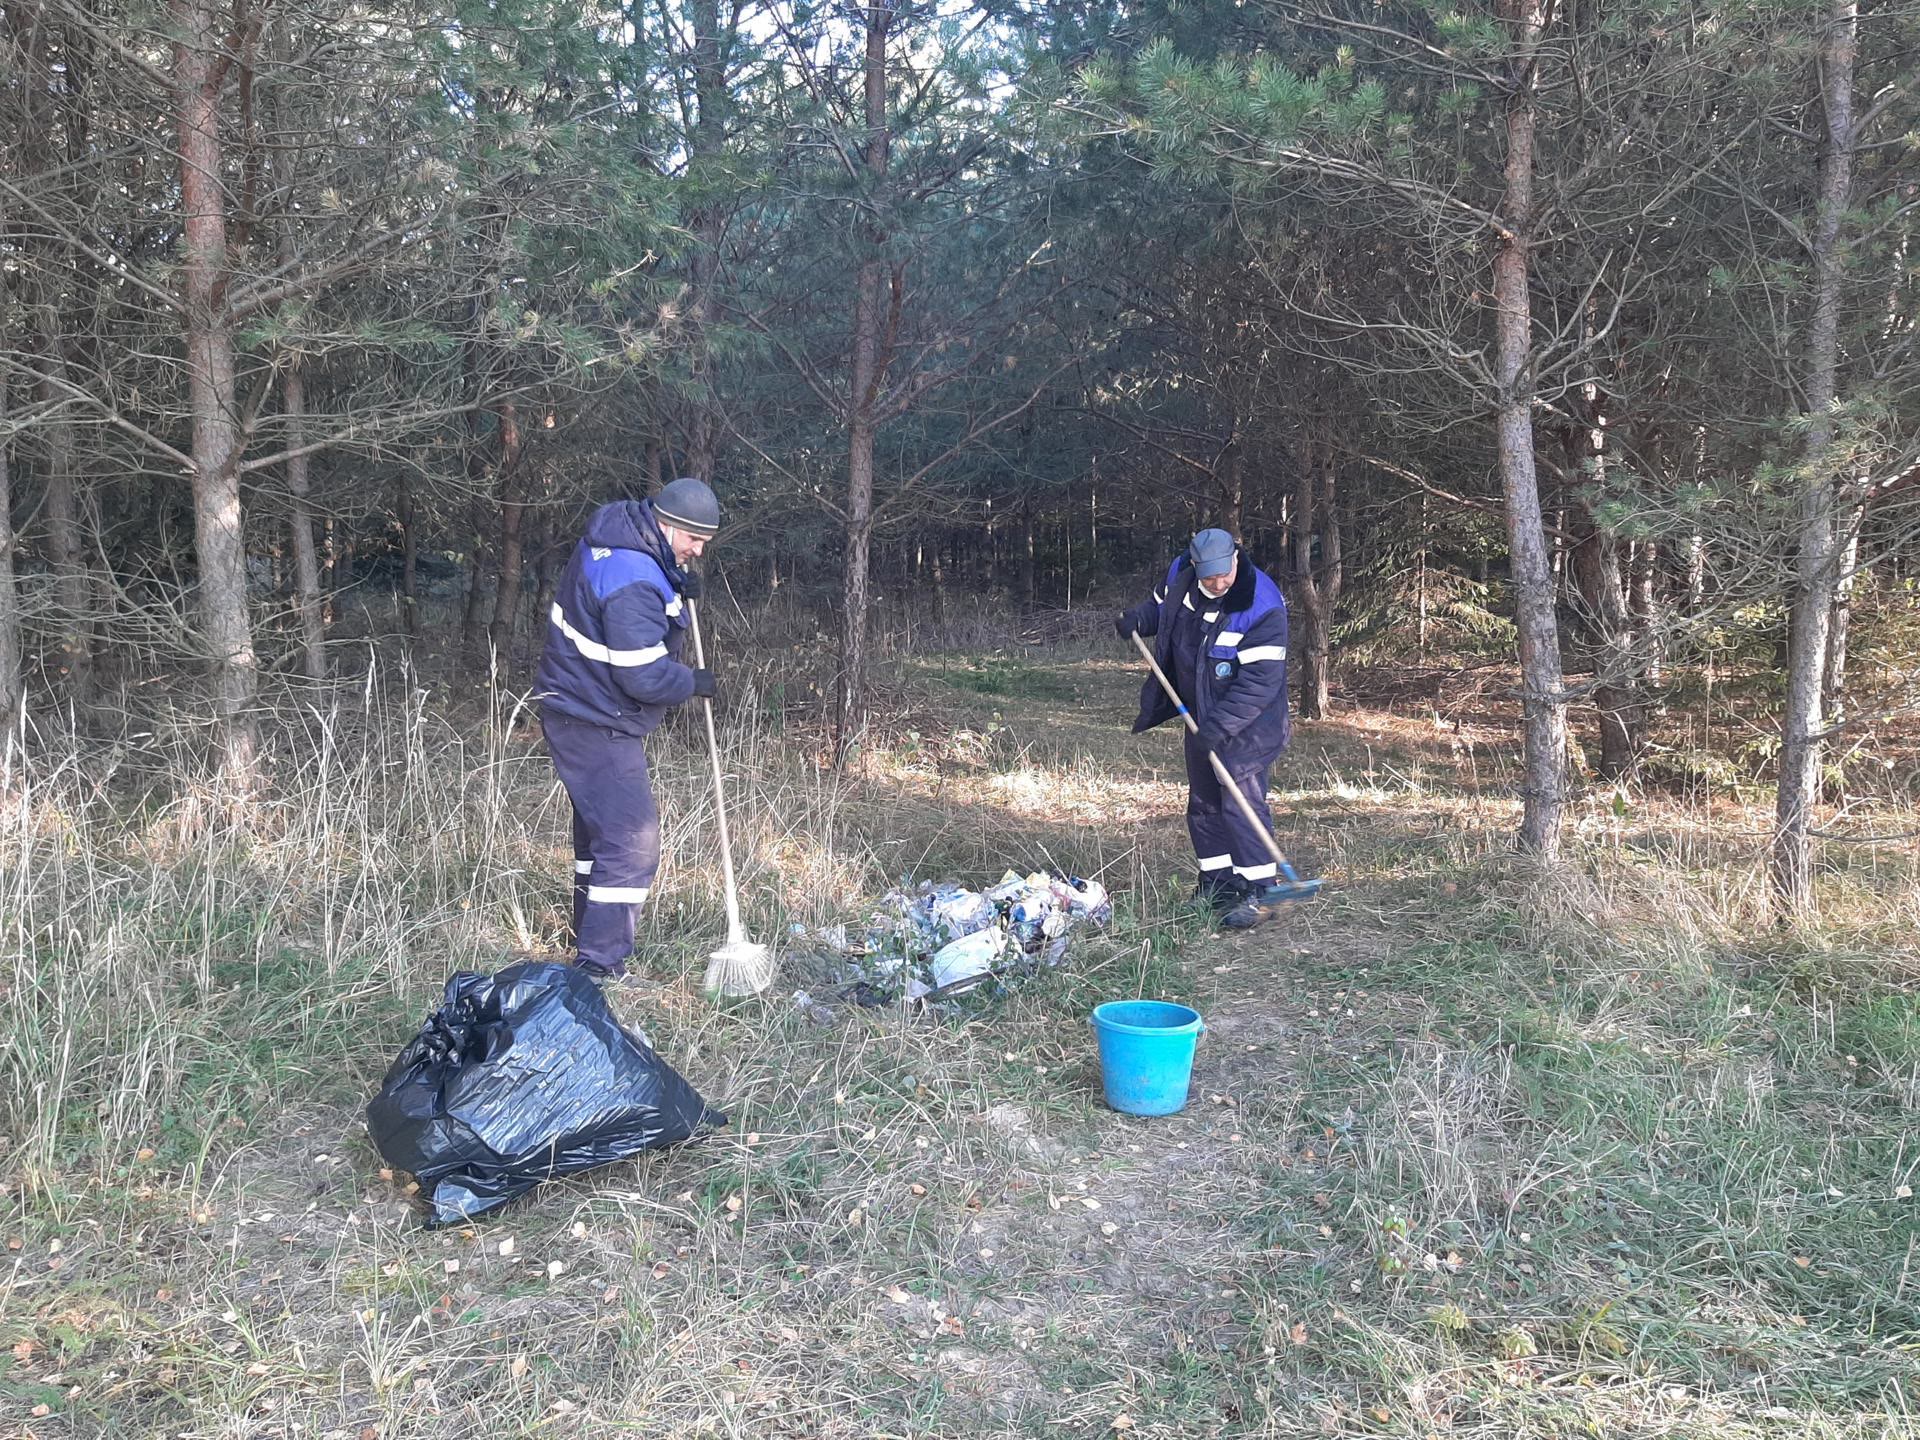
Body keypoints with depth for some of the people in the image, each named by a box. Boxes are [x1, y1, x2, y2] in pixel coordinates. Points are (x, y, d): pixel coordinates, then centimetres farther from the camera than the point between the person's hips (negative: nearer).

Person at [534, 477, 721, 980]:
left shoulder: (616, 532, 4)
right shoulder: (633, 583, -27)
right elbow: (644, 675, -28)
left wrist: (676, 588, 5)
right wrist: (694, 682, -9)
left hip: (578, 712, 11)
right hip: (596, 725, -11)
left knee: (599, 826, 22)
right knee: (630, 841, -11)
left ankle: (590, 934, 36)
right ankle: (598, 966, -8)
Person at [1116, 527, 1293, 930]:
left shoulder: (1262, 607, -26)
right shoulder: (1180, 576, -7)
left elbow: (1260, 680, -28)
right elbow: (1160, 604, 18)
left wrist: (1220, 725, -31)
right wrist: (1138, 619, -3)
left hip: (1246, 723, -7)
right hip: (1200, 716, 7)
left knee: (1242, 802, -13)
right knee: (1203, 803, 14)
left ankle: (1259, 892, -5)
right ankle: (1217, 884, 27)